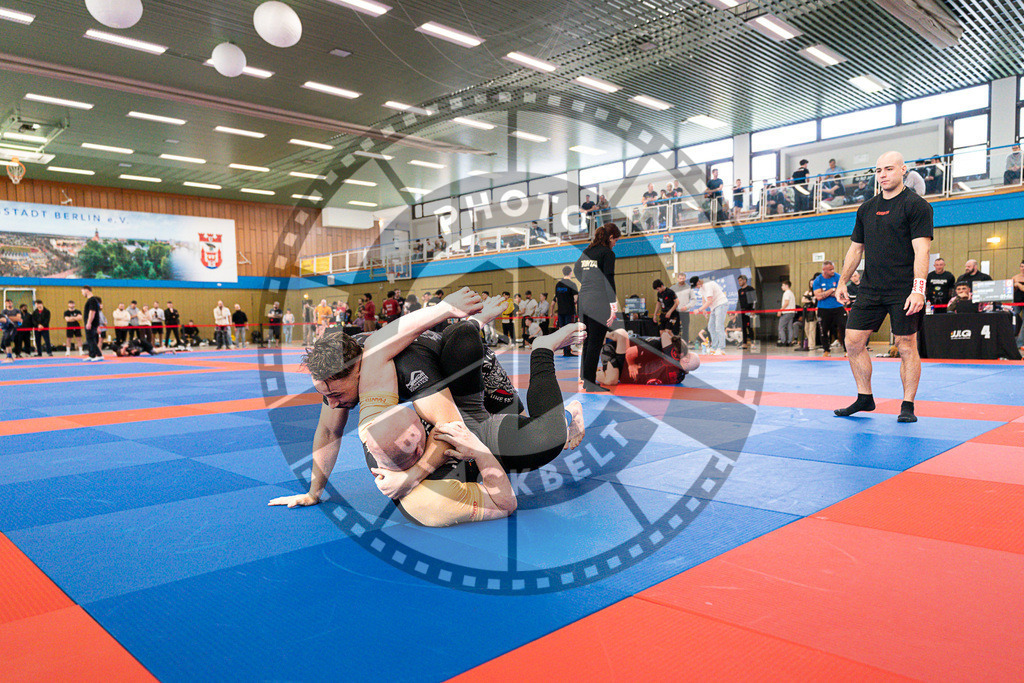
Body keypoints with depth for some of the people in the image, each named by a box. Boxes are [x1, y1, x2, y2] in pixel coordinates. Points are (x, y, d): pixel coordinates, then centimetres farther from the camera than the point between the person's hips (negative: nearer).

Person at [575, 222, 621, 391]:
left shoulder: (586, 252, 14)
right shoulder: (607, 253, -7)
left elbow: (576, 270, 31)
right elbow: (609, 281, -13)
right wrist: (613, 308, -13)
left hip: (584, 299, 7)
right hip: (599, 302, -7)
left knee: (588, 340, 15)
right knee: (596, 343, -4)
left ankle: (584, 378, 22)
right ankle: (590, 383, -2)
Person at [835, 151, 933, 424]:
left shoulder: (916, 205, -4)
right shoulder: (867, 209, 14)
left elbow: (921, 250, -12)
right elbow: (855, 248, 20)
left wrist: (918, 289, -21)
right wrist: (842, 283, 15)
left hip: (904, 292, -6)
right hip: (870, 289, 6)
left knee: (906, 346, -1)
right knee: (853, 341, 3)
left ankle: (908, 406, 12)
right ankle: (865, 398, 18)